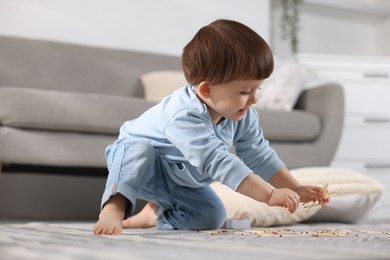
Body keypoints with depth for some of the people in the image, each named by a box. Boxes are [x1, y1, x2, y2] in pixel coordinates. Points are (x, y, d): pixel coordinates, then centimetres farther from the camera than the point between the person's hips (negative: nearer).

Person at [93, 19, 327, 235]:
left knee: (213, 216, -5)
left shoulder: (243, 117, -18)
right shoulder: (184, 117, -43)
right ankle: (115, 208, -37)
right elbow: (219, 163, -51)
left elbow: (260, 156, -8)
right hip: (133, 155, -8)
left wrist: (296, 189, -17)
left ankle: (156, 214, 14)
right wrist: (270, 195, -53)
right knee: (141, 150, -39)